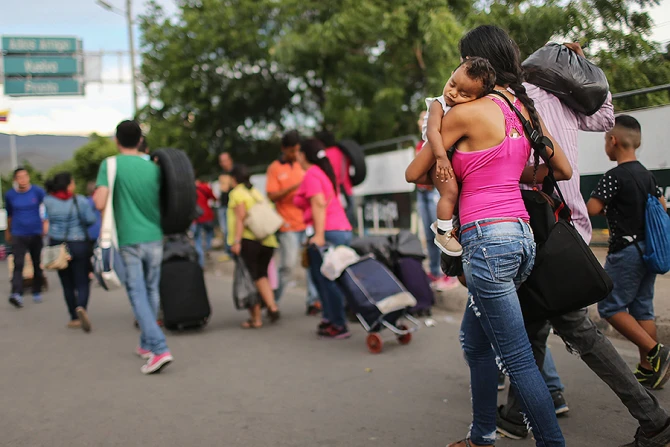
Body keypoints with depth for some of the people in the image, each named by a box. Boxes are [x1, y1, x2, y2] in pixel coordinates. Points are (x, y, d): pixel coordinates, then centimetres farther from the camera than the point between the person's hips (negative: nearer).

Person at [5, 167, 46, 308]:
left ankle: (37, 292, 24)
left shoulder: (38, 192, -3)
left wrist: (45, 223, -6)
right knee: (18, 264, -15)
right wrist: (8, 231, 23)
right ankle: (17, 294, -25)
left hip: (36, 234, 1)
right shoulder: (10, 195, 2)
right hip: (18, 235, -1)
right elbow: (9, 214, 15)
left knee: (37, 265, 10)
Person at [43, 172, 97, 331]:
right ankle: (81, 307, -26)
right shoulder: (80, 201, -9)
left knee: (67, 284, 11)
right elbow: (90, 219, -15)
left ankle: (75, 318, 16)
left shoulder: (48, 201, -3)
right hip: (79, 245, -2)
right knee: (82, 282, 1)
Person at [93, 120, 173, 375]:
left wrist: (95, 193, 7)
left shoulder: (110, 165, -5)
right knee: (151, 292, 15)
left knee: (138, 295, -2)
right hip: (154, 238, 4)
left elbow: (100, 203, -13)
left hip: (129, 240, -3)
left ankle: (159, 349, -14)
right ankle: (146, 344, 27)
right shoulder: (153, 167, 6)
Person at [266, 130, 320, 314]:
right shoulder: (274, 168, 1)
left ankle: (314, 301, 3)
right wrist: (292, 188, -19)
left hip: (308, 222, 4)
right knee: (288, 265, -4)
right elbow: (272, 196, -7)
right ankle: (272, 300, 12)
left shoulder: (302, 165, 13)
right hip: (288, 225, -4)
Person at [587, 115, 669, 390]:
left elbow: (591, 209, -20)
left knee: (610, 307, -1)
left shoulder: (614, 176, -15)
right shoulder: (647, 175, 10)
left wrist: (605, 209, 1)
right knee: (642, 308, 12)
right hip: (648, 249, 8)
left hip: (626, 249, -8)